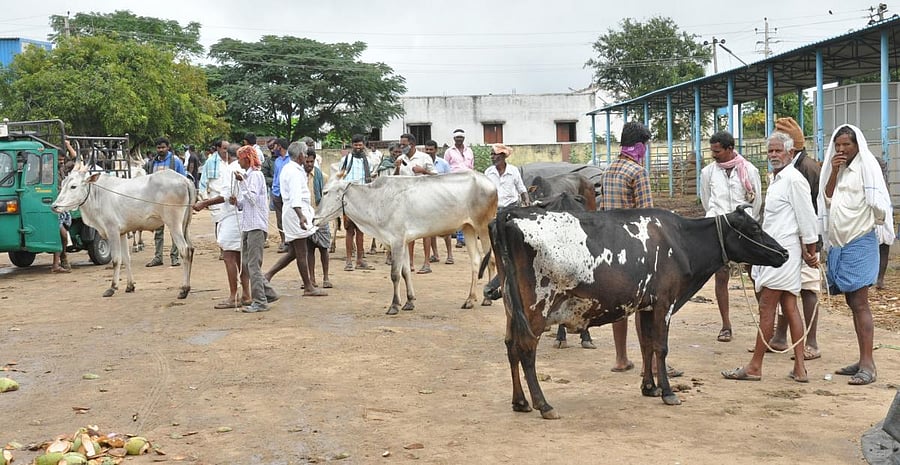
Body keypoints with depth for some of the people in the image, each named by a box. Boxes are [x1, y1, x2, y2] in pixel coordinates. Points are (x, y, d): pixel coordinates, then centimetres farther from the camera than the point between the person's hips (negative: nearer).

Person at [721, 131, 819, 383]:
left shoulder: (794, 179, -13)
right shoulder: (777, 180, 18)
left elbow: (807, 218, -13)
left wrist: (810, 253, -9)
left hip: (783, 251, -10)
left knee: (766, 308, -5)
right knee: (790, 308, 9)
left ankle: (754, 367, 2)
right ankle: (800, 368, 11)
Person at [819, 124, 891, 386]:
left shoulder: (866, 166, -7)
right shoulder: (837, 169, 15)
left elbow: (879, 203, -12)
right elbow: (828, 199, 6)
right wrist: (834, 172, -3)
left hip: (860, 242, -8)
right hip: (838, 243, 8)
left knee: (860, 303, -11)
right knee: (852, 303, 10)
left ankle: (868, 365, -11)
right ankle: (862, 361, 15)